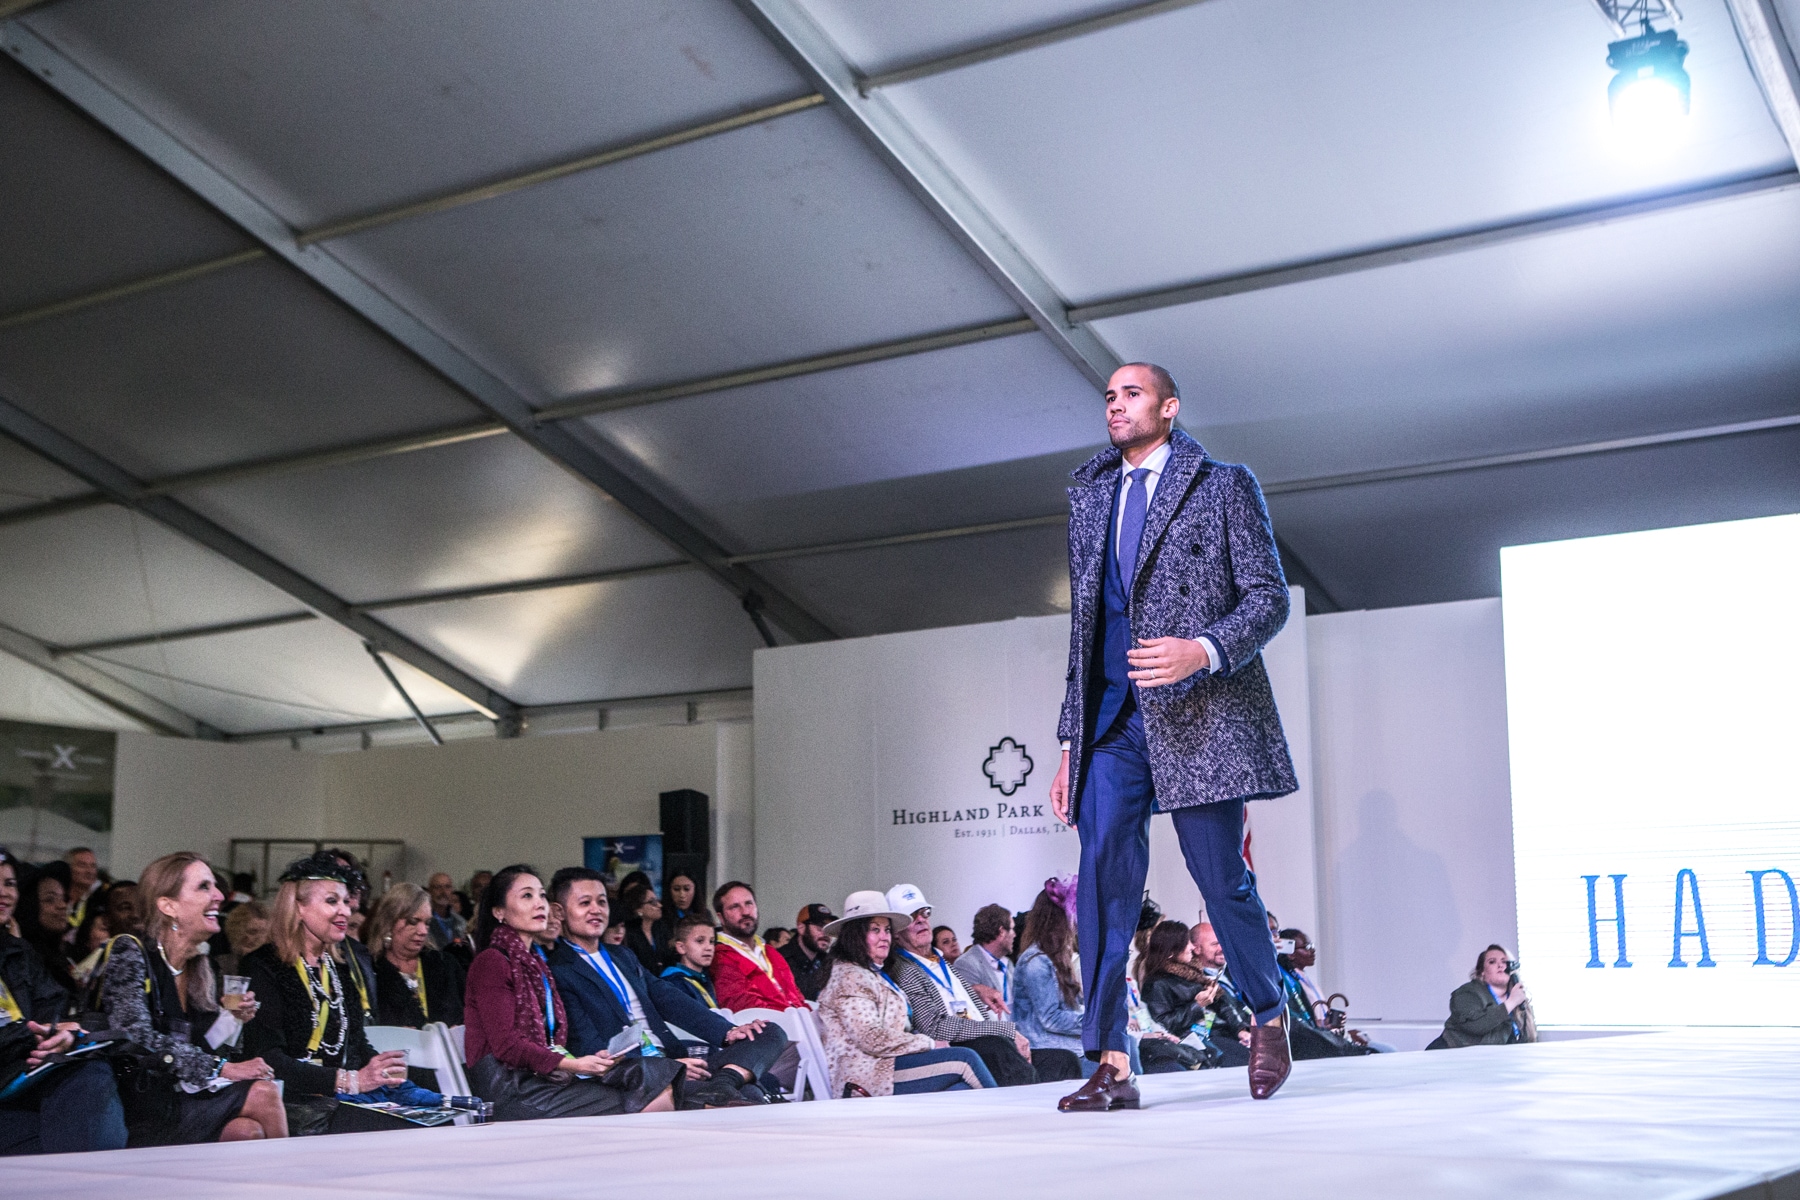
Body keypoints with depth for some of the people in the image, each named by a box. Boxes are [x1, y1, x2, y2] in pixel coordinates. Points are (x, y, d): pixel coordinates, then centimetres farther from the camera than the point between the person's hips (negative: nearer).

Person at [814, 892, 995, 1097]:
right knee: (965, 1058, -15)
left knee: (962, 1088, -16)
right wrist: (929, 1043, -9)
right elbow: (873, 1040, -17)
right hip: (867, 1075, -9)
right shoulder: (850, 978, -9)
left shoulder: (875, 974, 24)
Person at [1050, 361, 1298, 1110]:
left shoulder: (1225, 487, 6)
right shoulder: (1089, 497, 20)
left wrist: (1205, 650, -19)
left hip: (1198, 713, -4)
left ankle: (1271, 1017, 26)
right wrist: (1070, 743, 14)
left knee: (1222, 880, 0)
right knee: (1104, 877, -7)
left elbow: (1269, 596, 0)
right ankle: (1111, 1065, -5)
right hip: (1111, 720, 4)